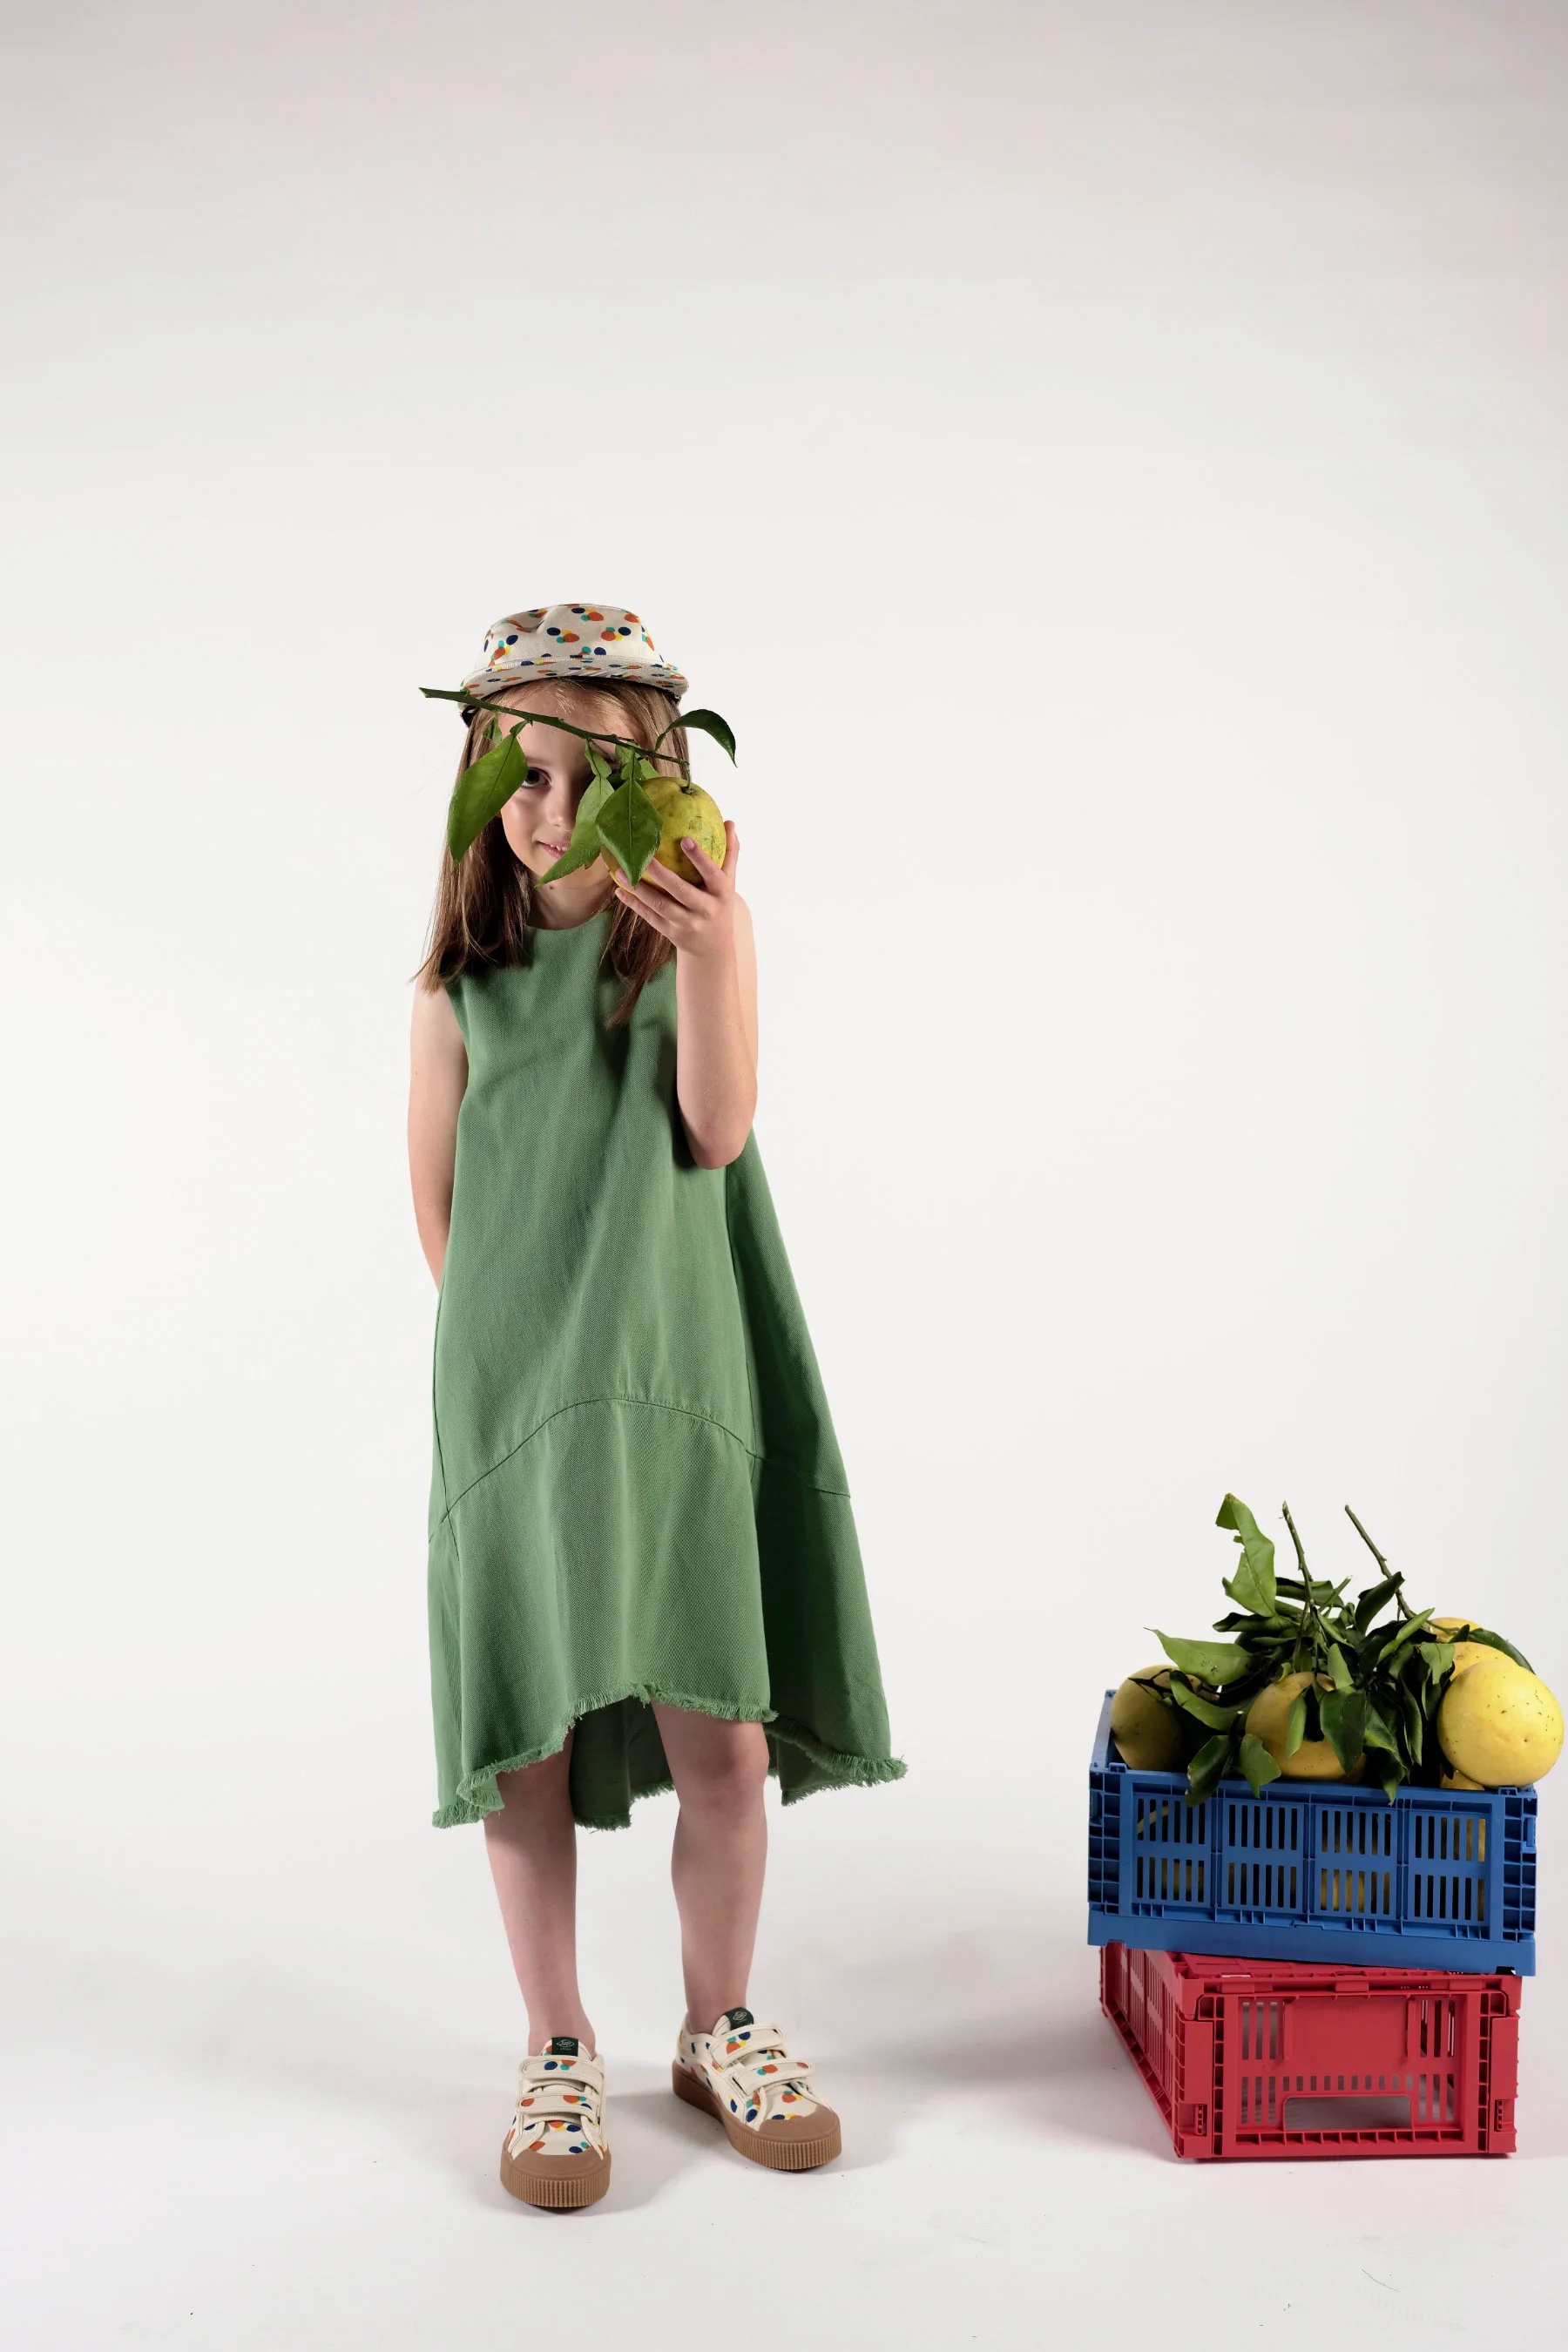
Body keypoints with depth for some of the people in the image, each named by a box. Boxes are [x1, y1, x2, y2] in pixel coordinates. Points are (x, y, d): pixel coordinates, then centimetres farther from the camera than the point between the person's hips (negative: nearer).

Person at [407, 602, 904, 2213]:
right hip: (512, 1391, 0)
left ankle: (720, 2029, 25)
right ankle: (557, 2050, 23)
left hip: (689, 1379, 0)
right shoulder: (463, 975, 4)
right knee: (528, 1733, 5)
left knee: (724, 1728, 4)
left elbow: (717, 1132, -11)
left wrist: (710, 957, -23)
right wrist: (520, 1335, 3)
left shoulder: (697, 932, 3)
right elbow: (436, 1195, 8)